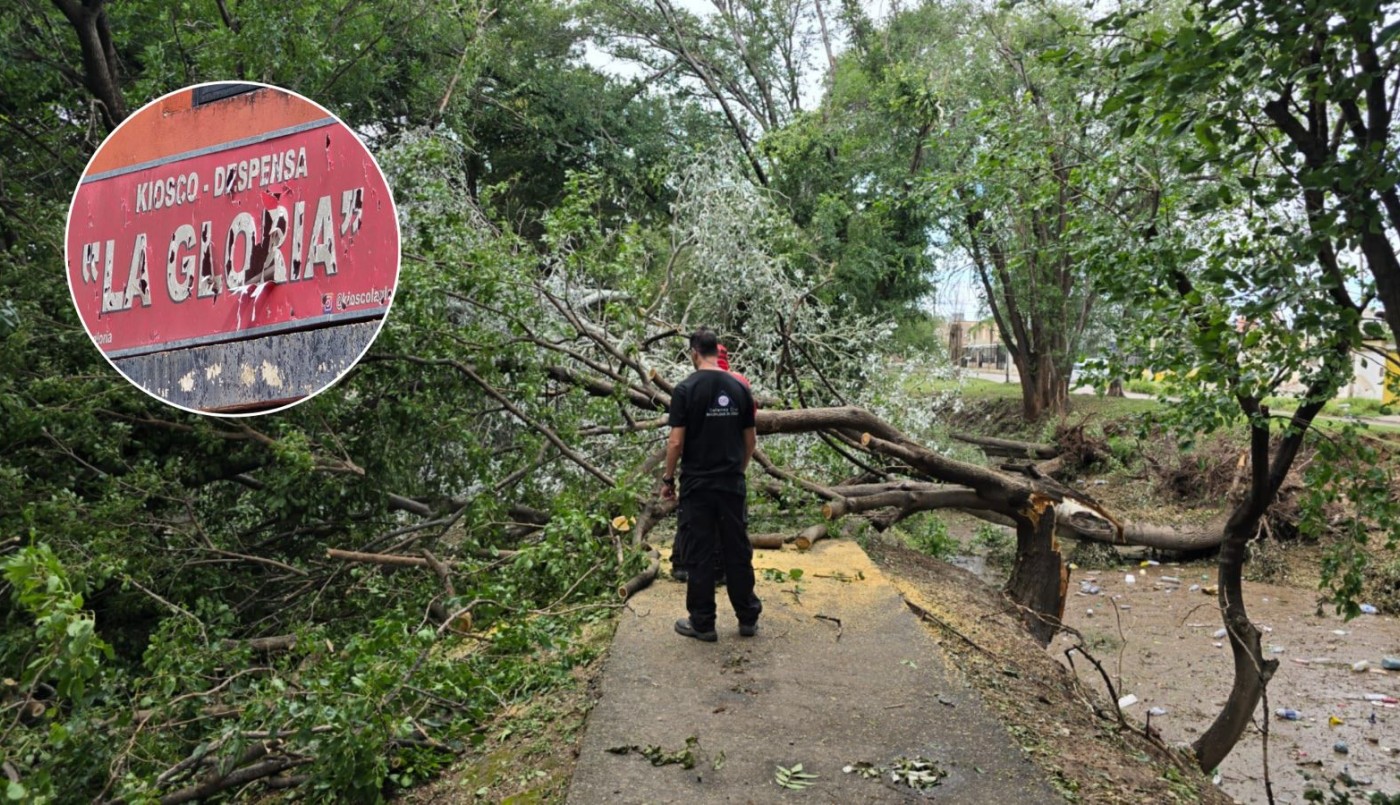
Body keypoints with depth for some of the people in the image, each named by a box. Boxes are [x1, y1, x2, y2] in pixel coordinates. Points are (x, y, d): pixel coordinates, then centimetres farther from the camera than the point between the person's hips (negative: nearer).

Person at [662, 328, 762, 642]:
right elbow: (750, 440, 9)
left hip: (697, 485, -4)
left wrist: (668, 478, 0)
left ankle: (702, 624, 11)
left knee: (700, 554, 3)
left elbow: (676, 441, -13)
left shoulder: (686, 389, -11)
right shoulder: (739, 388, 4)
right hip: (732, 484, 4)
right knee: (738, 551, 12)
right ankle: (748, 617, 20)